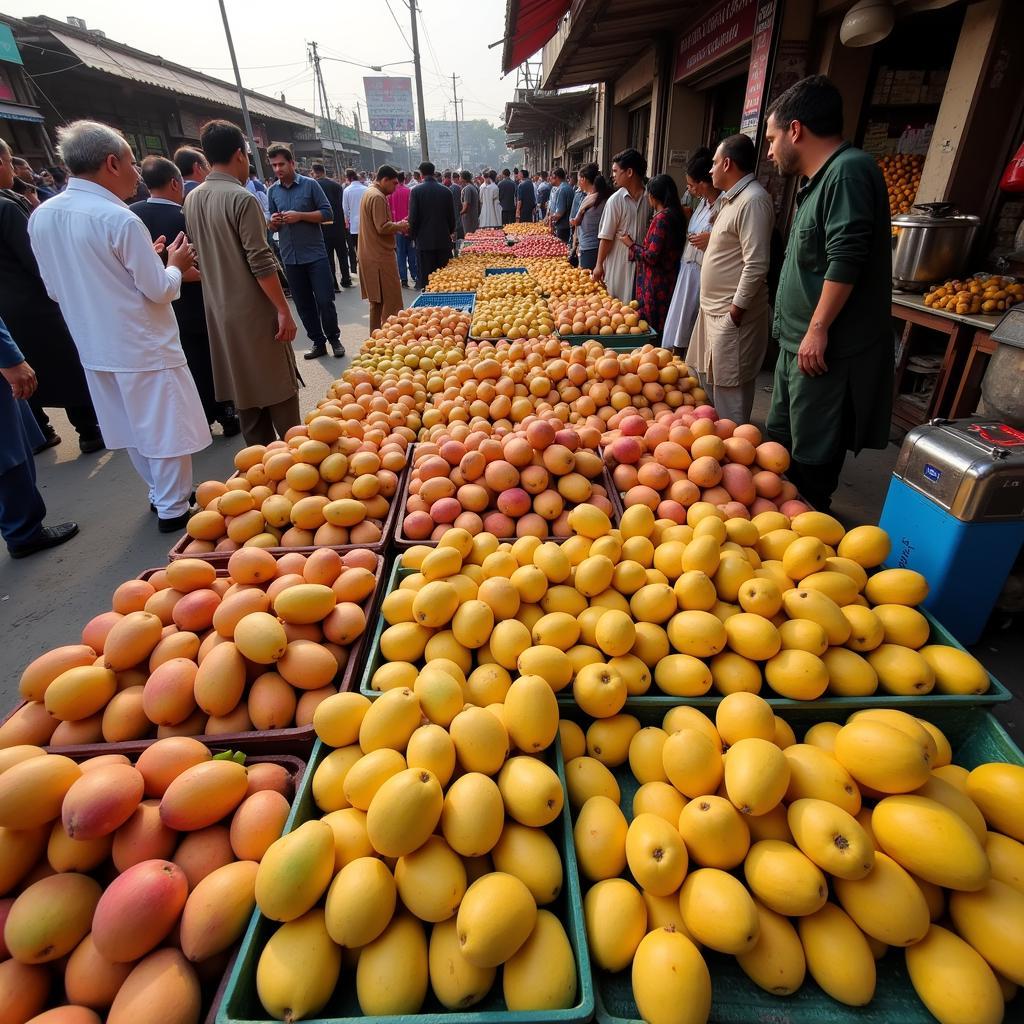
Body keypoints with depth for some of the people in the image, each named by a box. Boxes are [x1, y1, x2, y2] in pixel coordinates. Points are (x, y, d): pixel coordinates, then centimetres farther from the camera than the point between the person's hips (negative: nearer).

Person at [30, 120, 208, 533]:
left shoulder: (41, 216, 5)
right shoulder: (119, 219, -18)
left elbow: (56, 289, 12)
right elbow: (160, 290, -15)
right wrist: (176, 266, 6)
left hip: (95, 347, 7)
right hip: (144, 348, -7)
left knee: (133, 430, 17)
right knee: (166, 427, 4)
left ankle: (161, 493, 32)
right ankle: (174, 509, 13)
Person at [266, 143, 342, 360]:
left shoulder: (310, 184, -2)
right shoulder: (273, 191, 10)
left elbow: (327, 213, -5)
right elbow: (273, 226, 16)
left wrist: (300, 216, -14)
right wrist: (273, 222, -7)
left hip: (315, 254, -4)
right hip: (290, 258, 4)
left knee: (325, 300, -4)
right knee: (303, 305, 6)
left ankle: (334, 339, 13)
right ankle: (318, 342, 16)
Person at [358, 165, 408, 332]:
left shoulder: (369, 193, 17)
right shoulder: (378, 197, -15)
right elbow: (382, 227, -21)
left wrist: (397, 225, 11)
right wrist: (400, 226, -6)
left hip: (371, 255, 10)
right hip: (380, 256, -10)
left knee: (377, 299, 15)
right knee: (390, 299, -6)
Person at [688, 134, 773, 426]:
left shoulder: (753, 200, -16)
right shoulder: (732, 198, 17)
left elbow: (756, 265, -22)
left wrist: (736, 310, -21)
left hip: (732, 314, -11)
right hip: (713, 309, 11)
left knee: (729, 388, -4)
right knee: (708, 378, 20)